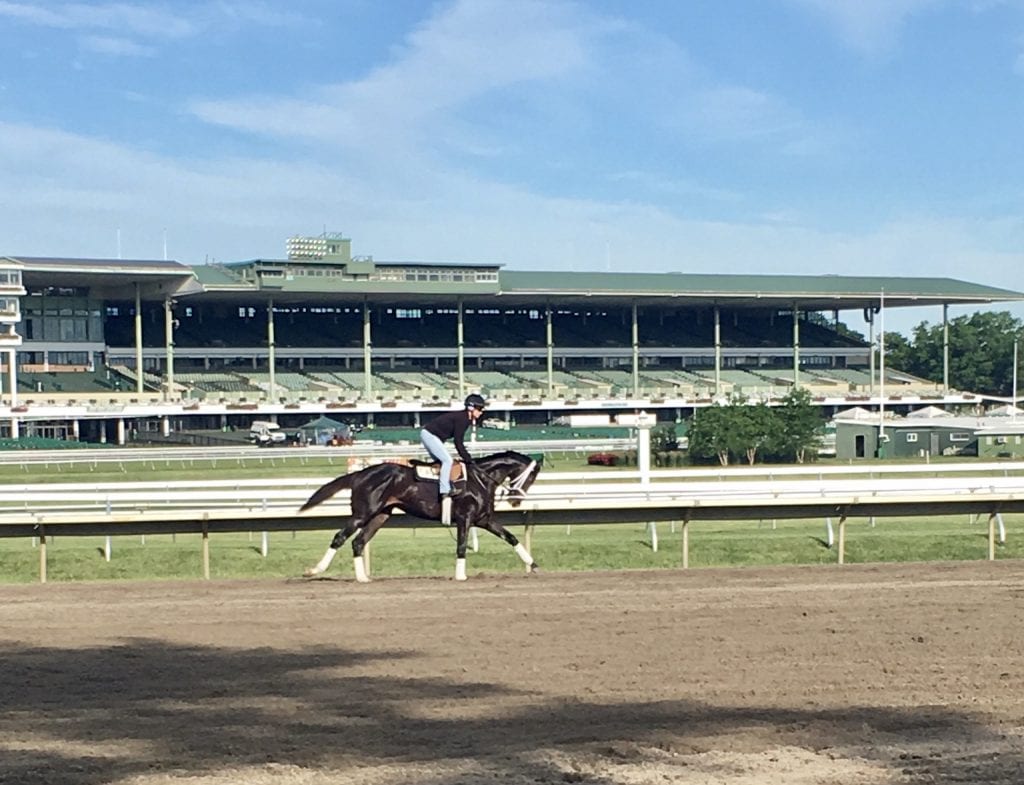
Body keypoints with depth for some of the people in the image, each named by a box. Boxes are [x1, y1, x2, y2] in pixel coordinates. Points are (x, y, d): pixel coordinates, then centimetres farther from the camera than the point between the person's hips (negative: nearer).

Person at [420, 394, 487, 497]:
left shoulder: (465, 418, 11)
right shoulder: (462, 419, -19)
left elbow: (458, 441, 16)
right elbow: (457, 441, -19)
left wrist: (467, 457, 13)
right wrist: (467, 459, -14)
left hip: (427, 435, 11)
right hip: (430, 435, -11)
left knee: (441, 461, 14)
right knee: (447, 460, -14)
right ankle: (445, 490, -18)